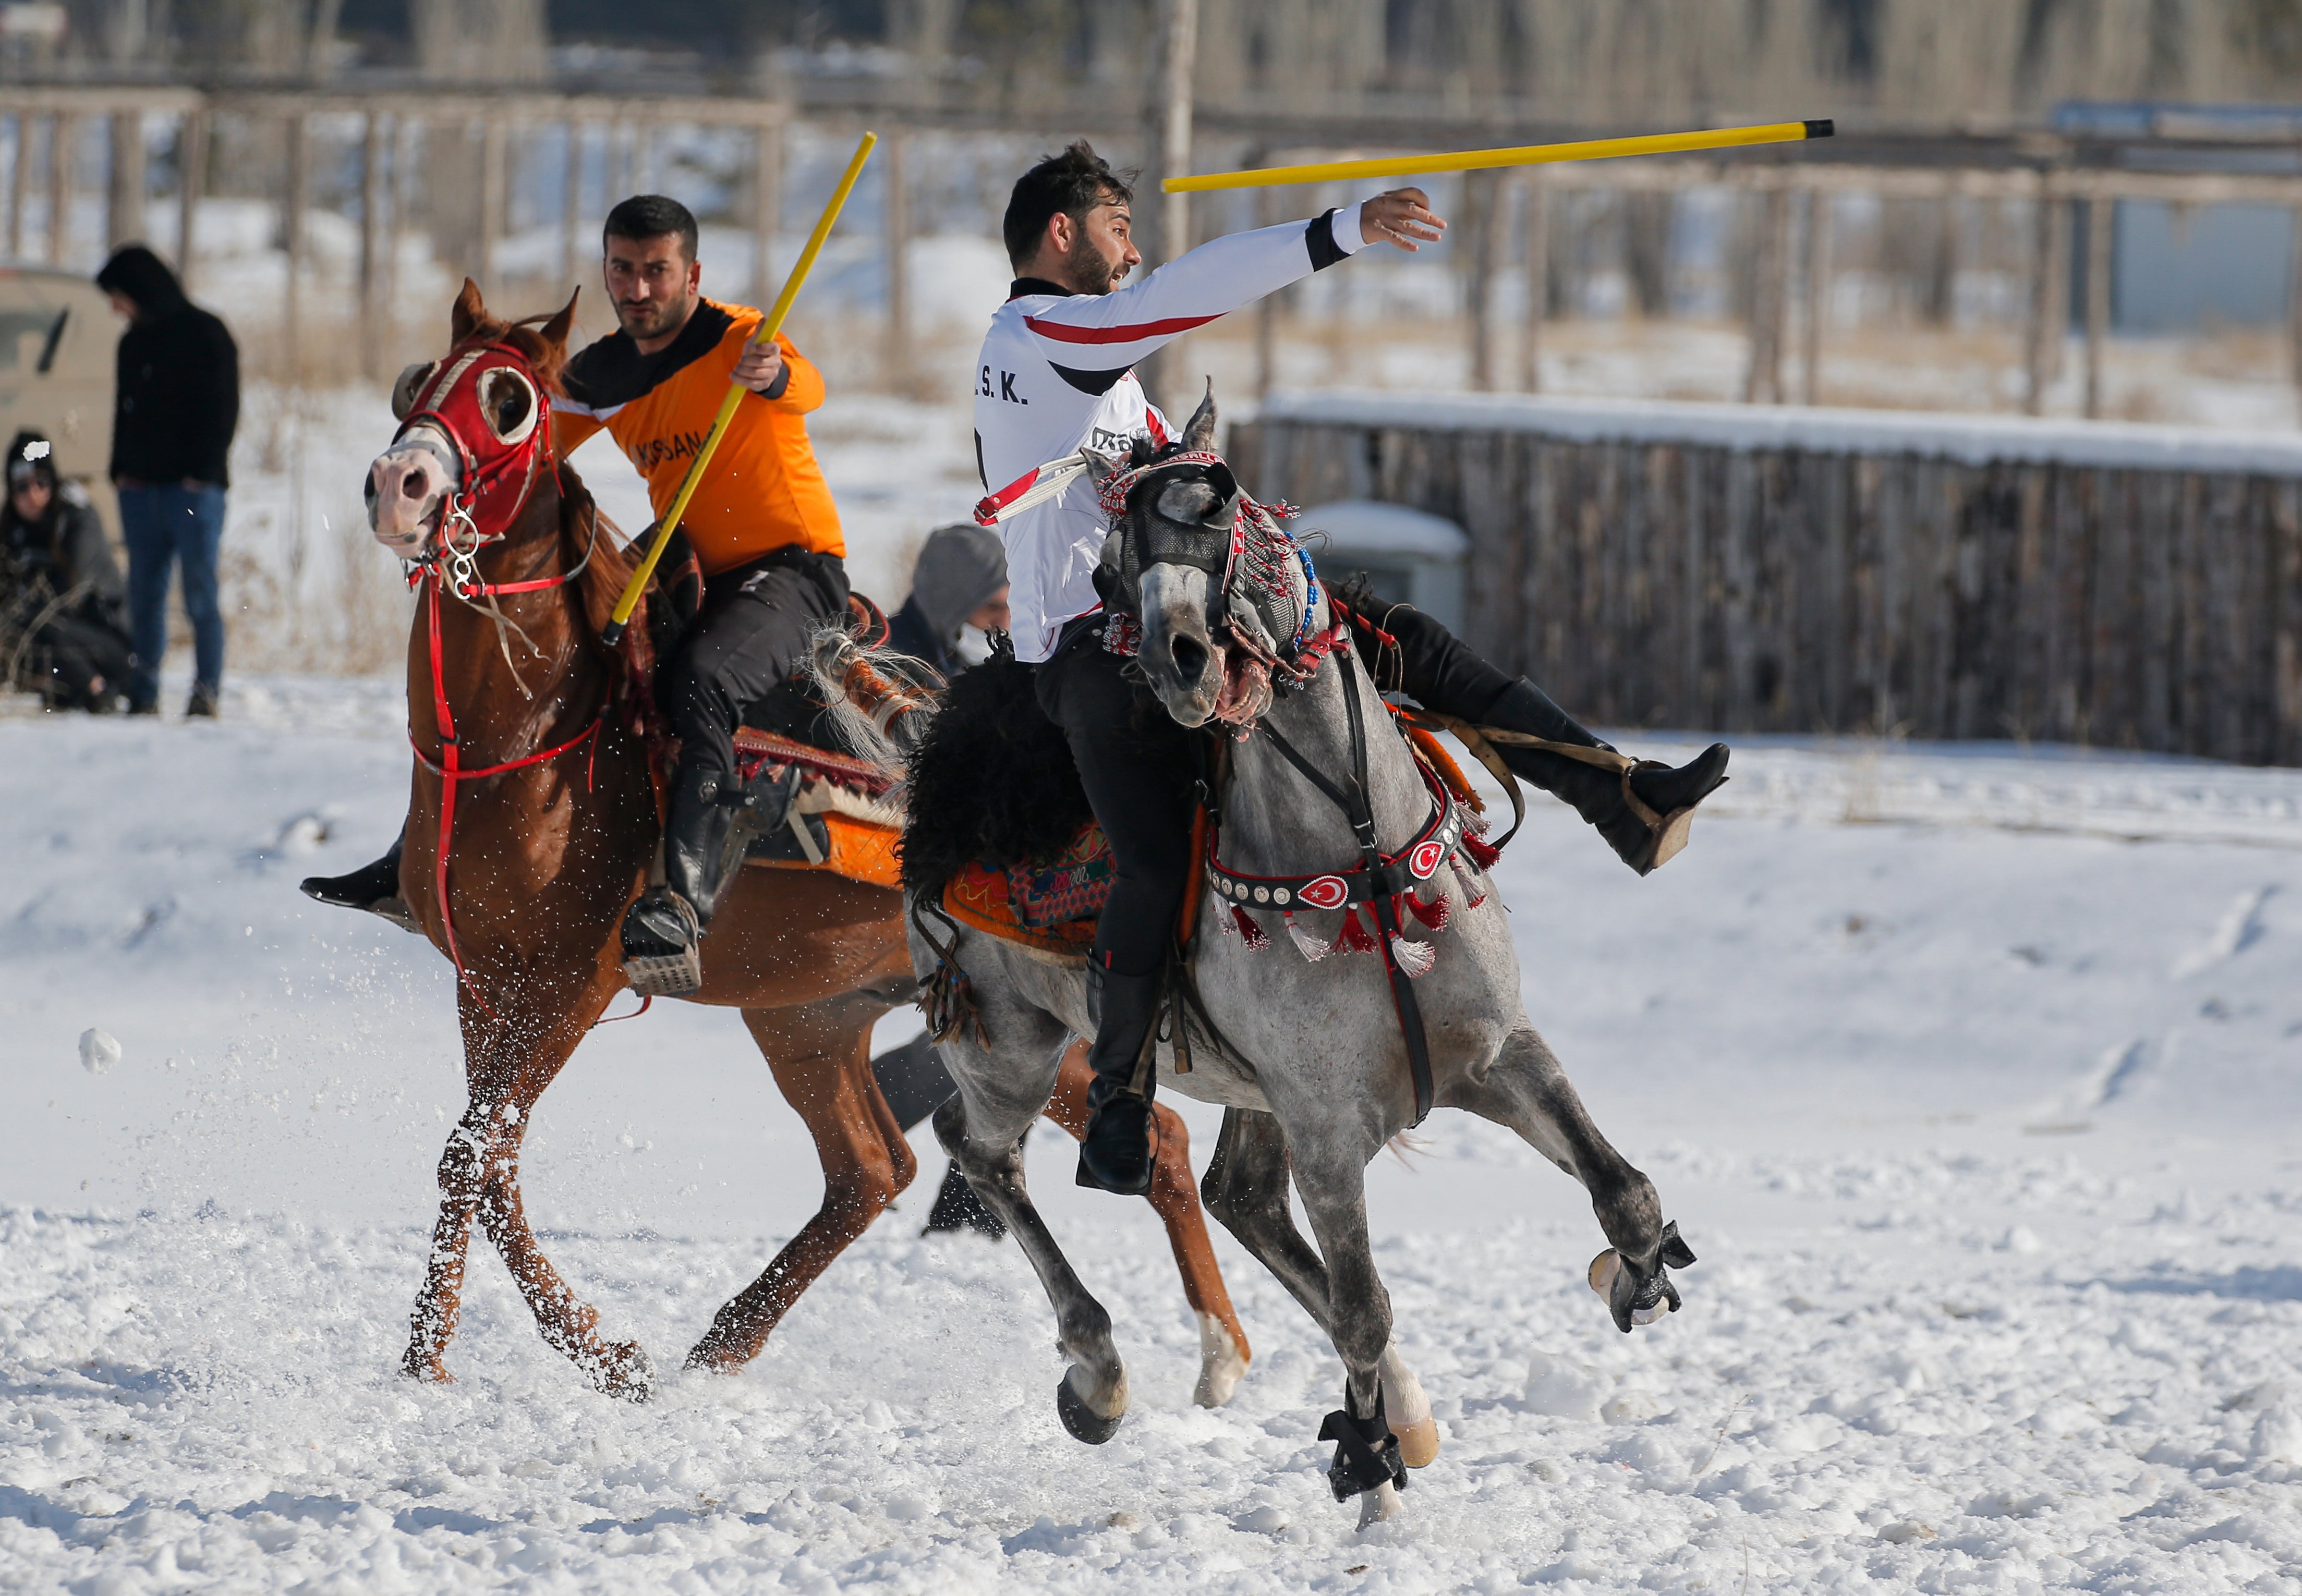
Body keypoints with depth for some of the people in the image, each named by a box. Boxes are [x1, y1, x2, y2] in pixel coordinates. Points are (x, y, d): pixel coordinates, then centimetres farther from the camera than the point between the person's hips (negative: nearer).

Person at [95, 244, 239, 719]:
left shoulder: (204, 334, -2)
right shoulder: (133, 344, 17)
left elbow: (222, 410, -5)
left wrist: (201, 471, -13)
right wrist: (120, 469, 8)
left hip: (192, 487, -6)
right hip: (140, 486, 6)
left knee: (201, 596, -6)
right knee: (144, 598, 3)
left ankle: (206, 697, -6)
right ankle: (143, 697, 3)